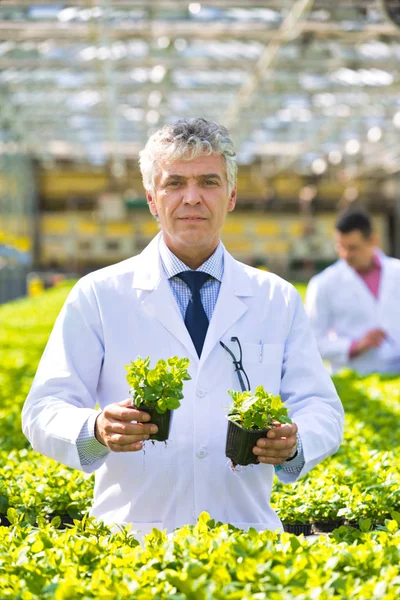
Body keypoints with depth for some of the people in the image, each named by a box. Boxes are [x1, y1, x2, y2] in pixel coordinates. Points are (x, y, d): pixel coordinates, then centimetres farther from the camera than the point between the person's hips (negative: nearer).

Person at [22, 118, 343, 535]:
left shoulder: (278, 301, 13)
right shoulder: (98, 296, 7)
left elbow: (320, 408, 12)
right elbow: (44, 411, 3)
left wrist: (293, 445, -11)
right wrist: (97, 430, -19)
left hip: (246, 534, 1)